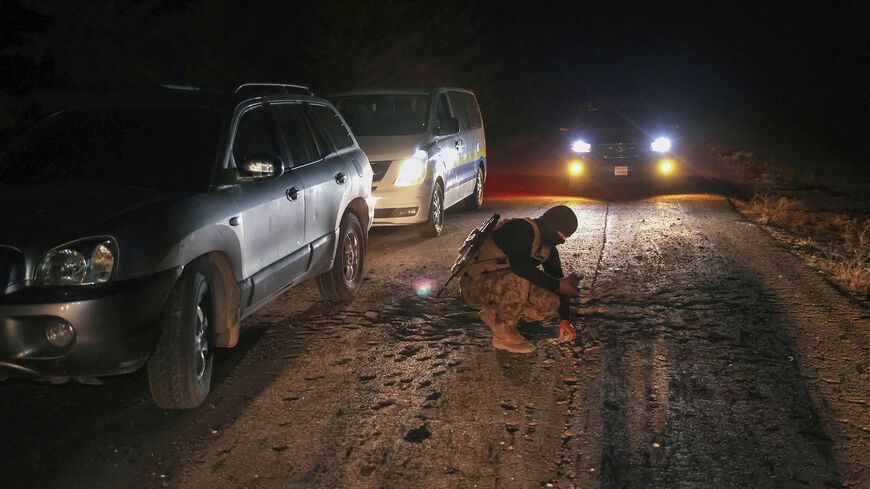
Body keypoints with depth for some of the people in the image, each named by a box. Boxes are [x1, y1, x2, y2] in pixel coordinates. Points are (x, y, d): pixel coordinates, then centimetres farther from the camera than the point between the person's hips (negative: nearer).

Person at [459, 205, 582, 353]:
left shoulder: (549, 249, 7)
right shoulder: (521, 228, -20)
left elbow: (557, 277, 13)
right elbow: (519, 265, -35)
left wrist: (565, 319, 4)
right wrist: (557, 285, -31)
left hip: (501, 288, 9)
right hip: (474, 285, -8)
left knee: (550, 303, -9)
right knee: (520, 279, -37)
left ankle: (494, 315, 5)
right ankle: (504, 334, -19)